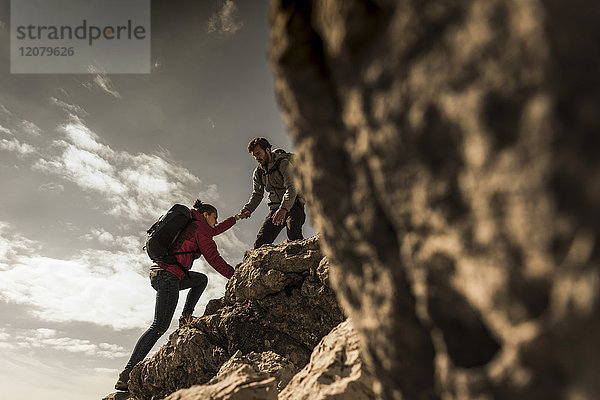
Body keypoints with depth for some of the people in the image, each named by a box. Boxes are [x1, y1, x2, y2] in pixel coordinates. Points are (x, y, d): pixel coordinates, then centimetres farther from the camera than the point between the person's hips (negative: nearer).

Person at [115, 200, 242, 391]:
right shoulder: (200, 228, -2)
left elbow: (215, 230, 40)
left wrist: (235, 218, 49)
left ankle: (185, 317, 16)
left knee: (201, 279, 26)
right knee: (160, 326, -12)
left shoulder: (191, 226, 23)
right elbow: (214, 259, -6)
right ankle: (126, 374, -14)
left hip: (158, 274, 10)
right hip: (169, 276, -10)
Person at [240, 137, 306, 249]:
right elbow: (257, 194, 11)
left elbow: (291, 188, -24)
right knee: (261, 241, -6)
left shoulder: (284, 164, -12)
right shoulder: (258, 172, 10)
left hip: (293, 205, -6)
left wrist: (283, 209, -40)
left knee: (293, 234, -31)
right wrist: (248, 209, -11)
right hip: (275, 208, 6)